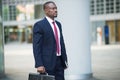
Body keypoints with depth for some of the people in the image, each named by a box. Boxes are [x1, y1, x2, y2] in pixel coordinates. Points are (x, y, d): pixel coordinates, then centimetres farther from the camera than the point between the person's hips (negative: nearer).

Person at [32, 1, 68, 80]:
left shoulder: (58, 24, 14)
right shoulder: (39, 25, -9)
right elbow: (36, 47, -13)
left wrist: (65, 60, 14)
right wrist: (39, 65, -19)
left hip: (60, 62, 7)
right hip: (48, 63, -7)